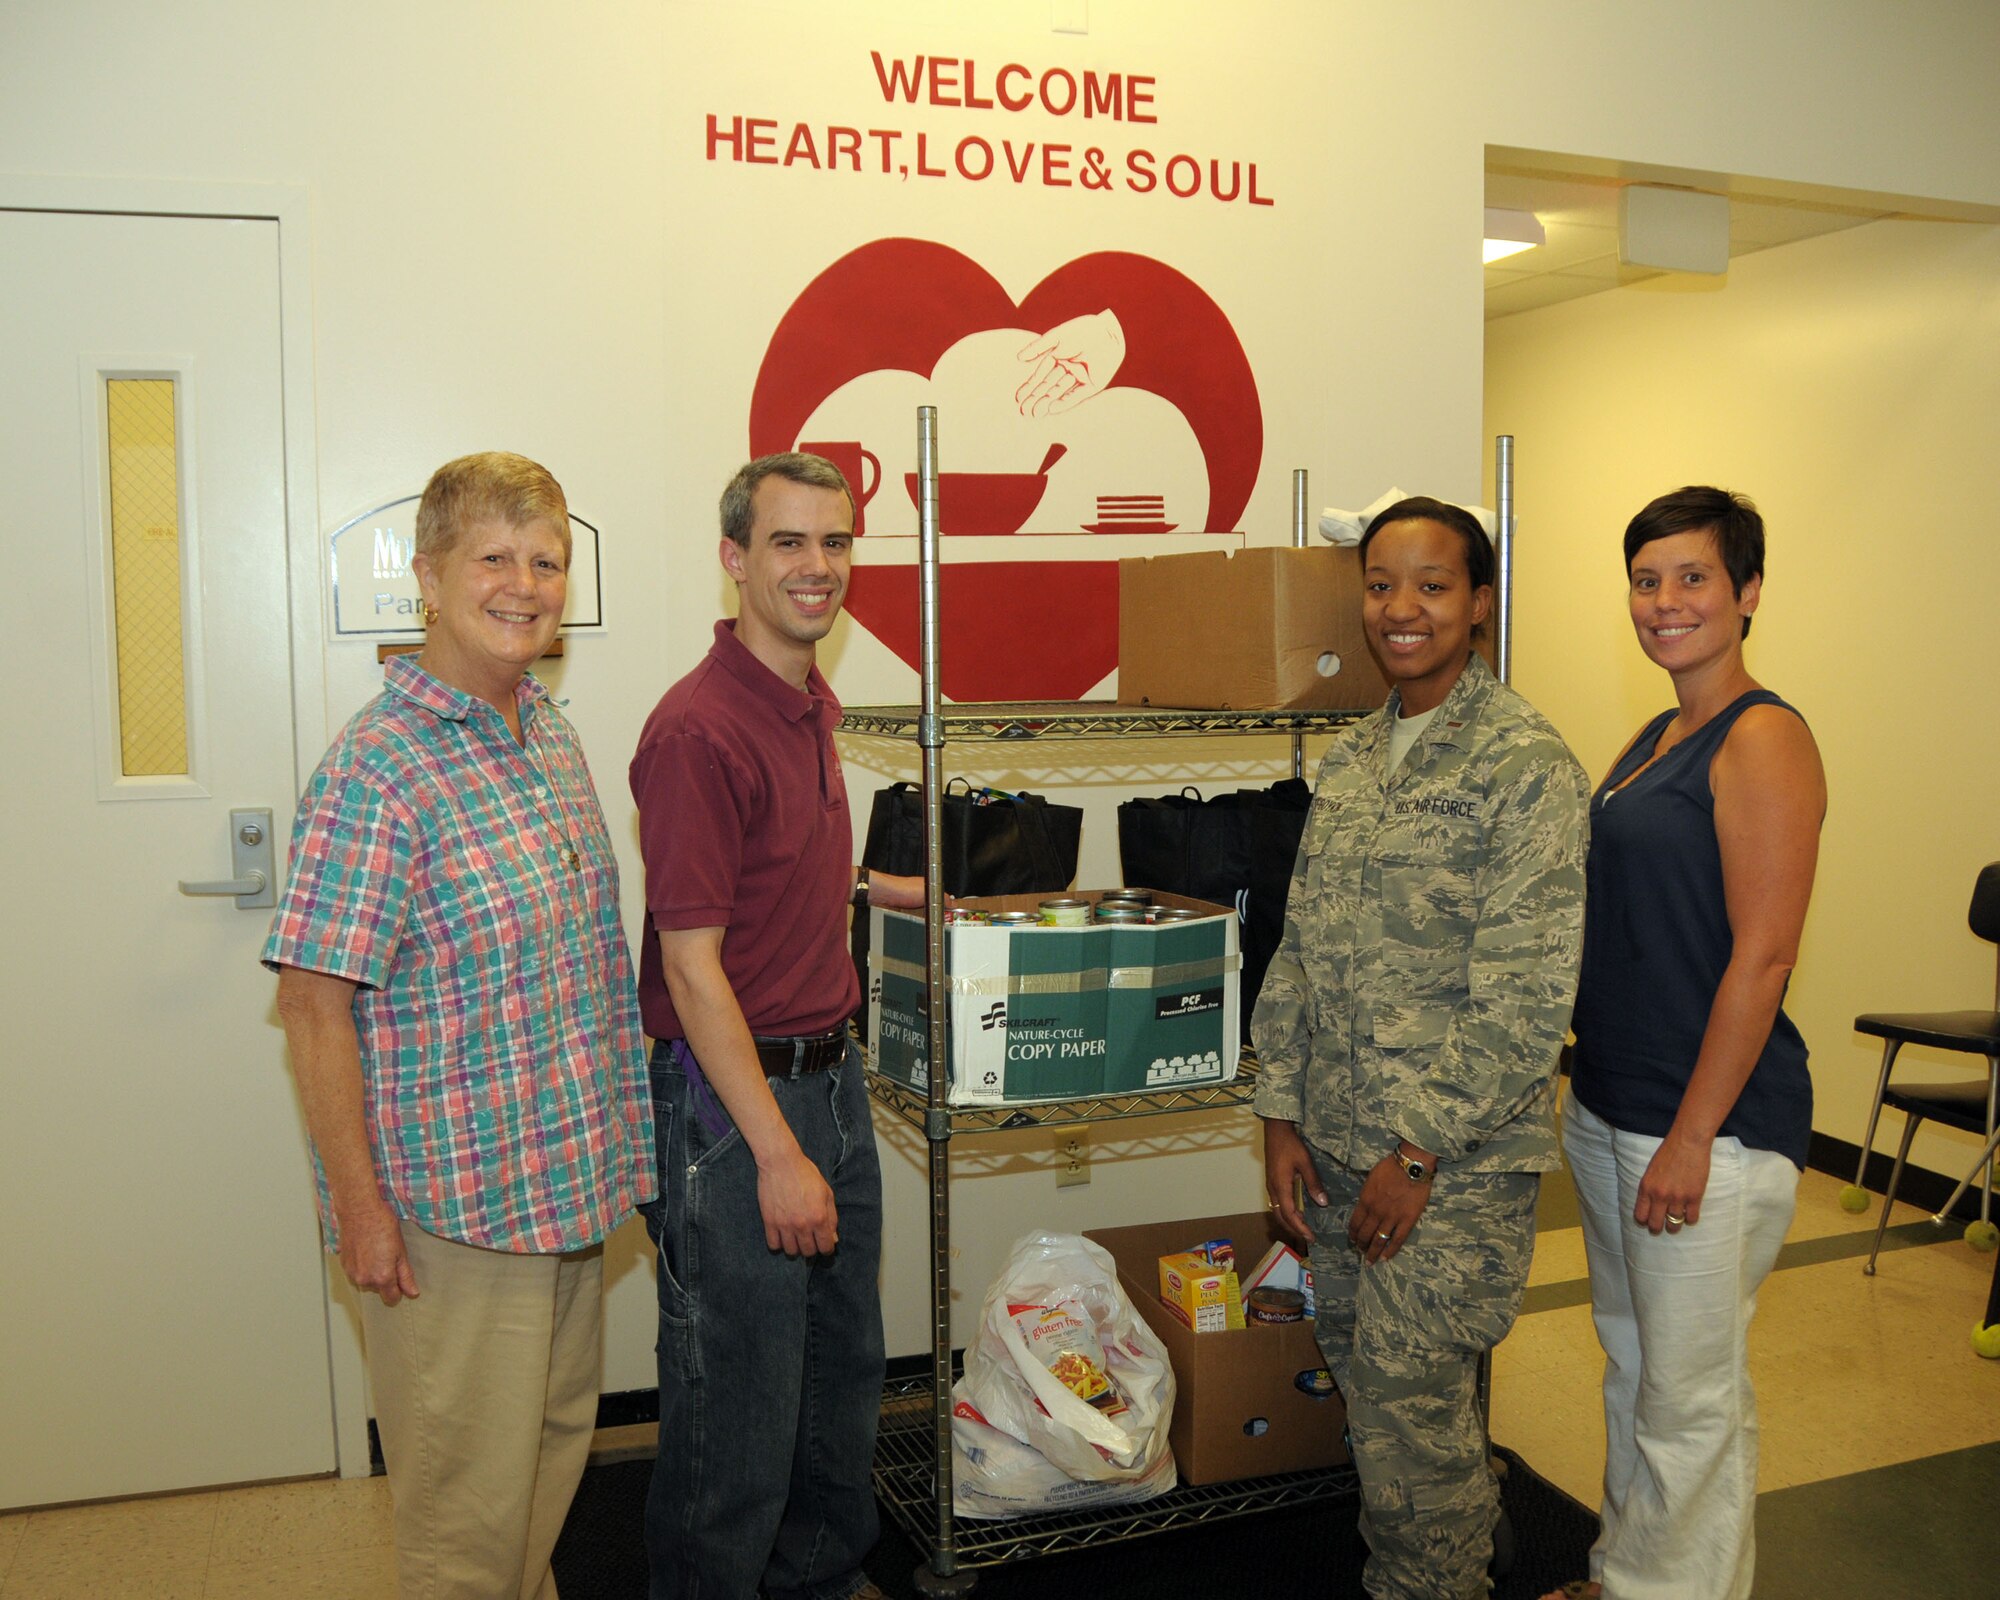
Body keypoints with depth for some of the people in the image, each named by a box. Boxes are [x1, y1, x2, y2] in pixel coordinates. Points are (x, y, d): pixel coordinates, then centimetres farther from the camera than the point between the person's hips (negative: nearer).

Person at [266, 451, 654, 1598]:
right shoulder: (379, 770, -19)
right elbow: (315, 1001, -18)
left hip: (574, 1184, 8)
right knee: (472, 1498, 7)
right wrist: (361, 1205, -17)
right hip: (450, 1208, -8)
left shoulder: (555, 738, 7)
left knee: (559, 1444, 23)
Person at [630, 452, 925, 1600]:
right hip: (733, 1096, -9)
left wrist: (882, 886, 23)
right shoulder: (698, 730, -20)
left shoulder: (817, 705, 8)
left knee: (845, 1366, 22)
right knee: (739, 1390, 7)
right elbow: (694, 967, -21)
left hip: (833, 1074, 9)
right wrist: (778, 1153, -22)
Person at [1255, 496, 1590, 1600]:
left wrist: (1420, 1150, -16)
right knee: (1362, 1375, 18)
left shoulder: (1526, 764, -13)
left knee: (1410, 1412, 0)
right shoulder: (1348, 760, 9)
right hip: (1338, 1141, 7)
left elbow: (1527, 990, -17)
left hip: (1456, 1158, -7)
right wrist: (1283, 1115, 7)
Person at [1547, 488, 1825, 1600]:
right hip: (1609, 1106, 9)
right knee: (1631, 1364, 22)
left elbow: (1762, 955, -19)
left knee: (1692, 1398, 5)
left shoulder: (1763, 738, -15)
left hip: (1711, 1119, -9)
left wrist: (1691, 1137, -19)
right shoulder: (1656, 738, 12)